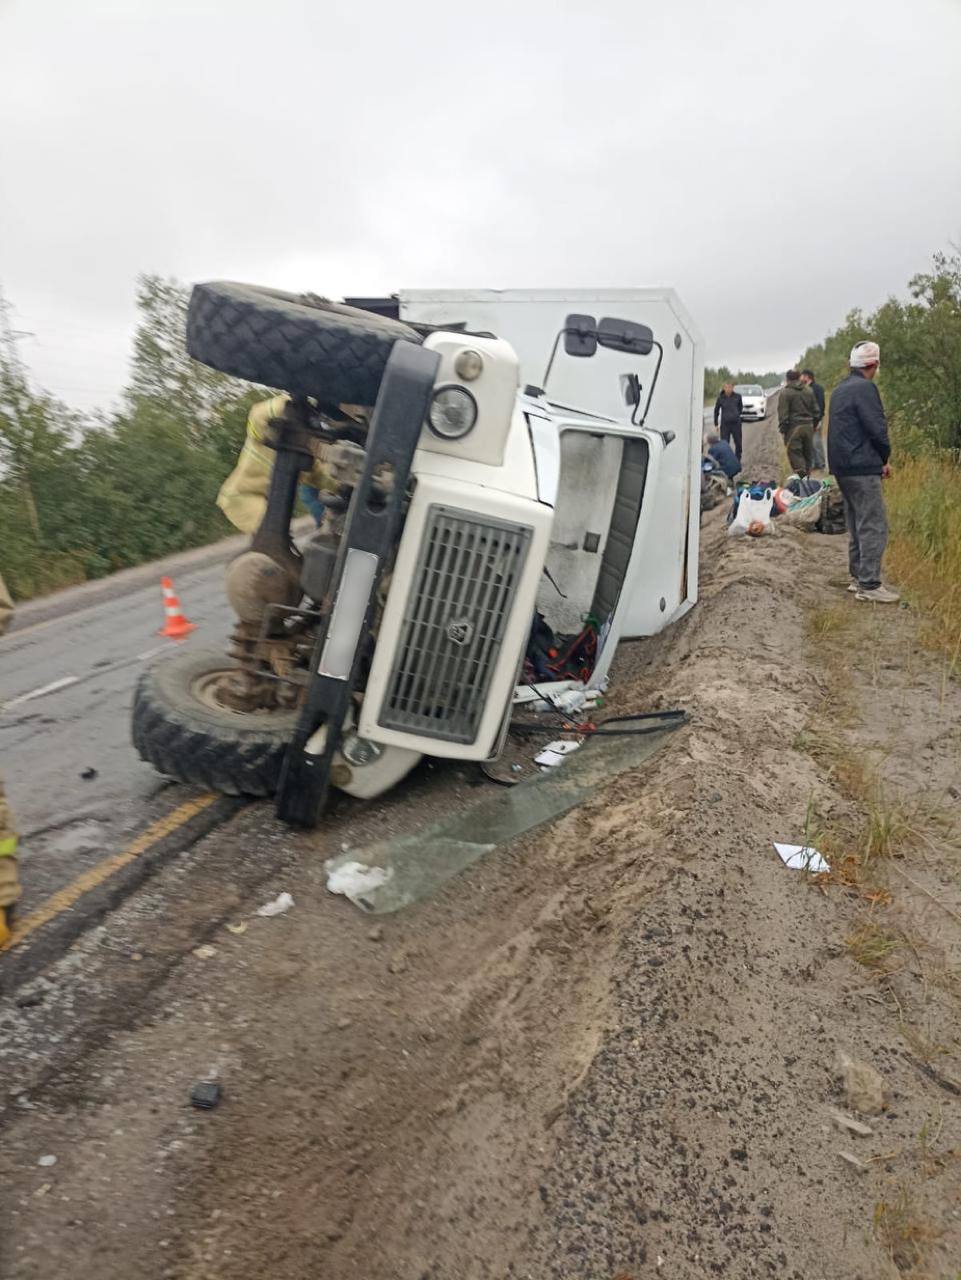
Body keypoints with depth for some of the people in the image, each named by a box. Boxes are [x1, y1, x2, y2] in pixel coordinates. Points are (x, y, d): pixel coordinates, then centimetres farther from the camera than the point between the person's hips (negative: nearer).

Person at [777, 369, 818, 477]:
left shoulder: (785, 393, -8)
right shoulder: (809, 391, 10)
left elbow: (783, 415, -12)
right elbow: (815, 411, 12)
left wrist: (783, 430, -5)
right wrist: (813, 425, 20)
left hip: (794, 428, -6)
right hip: (808, 427, 6)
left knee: (795, 455, -3)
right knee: (808, 454, 14)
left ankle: (801, 478, -9)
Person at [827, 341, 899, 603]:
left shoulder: (840, 389, 16)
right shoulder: (865, 388, -13)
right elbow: (877, 428, -17)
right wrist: (884, 458, 0)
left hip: (842, 467, 10)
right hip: (863, 468, -10)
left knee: (858, 525, 16)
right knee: (874, 527, -7)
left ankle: (857, 577, 22)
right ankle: (869, 585, -7)